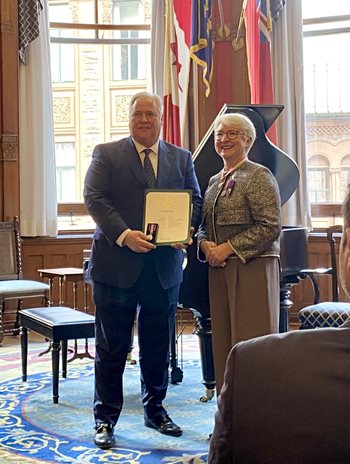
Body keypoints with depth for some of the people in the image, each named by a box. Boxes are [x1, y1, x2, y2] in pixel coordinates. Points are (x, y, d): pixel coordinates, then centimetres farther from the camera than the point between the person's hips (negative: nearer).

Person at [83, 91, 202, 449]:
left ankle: (155, 410, 30)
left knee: (158, 346, 14)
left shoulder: (181, 158, 12)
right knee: (111, 346, 5)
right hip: (117, 263, -3)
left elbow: (195, 200, 8)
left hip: (165, 265, 3)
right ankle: (105, 419, 16)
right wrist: (124, 235, -22)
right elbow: (94, 199, -8)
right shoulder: (107, 154, 2)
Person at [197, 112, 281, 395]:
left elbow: (270, 227, -15)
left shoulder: (259, 176, -7)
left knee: (251, 341, -5)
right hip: (220, 269, 8)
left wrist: (229, 248, -17)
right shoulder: (215, 181, 16)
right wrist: (205, 244, -2)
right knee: (223, 342, 10)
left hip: (253, 267, -8)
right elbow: (204, 225, 20)